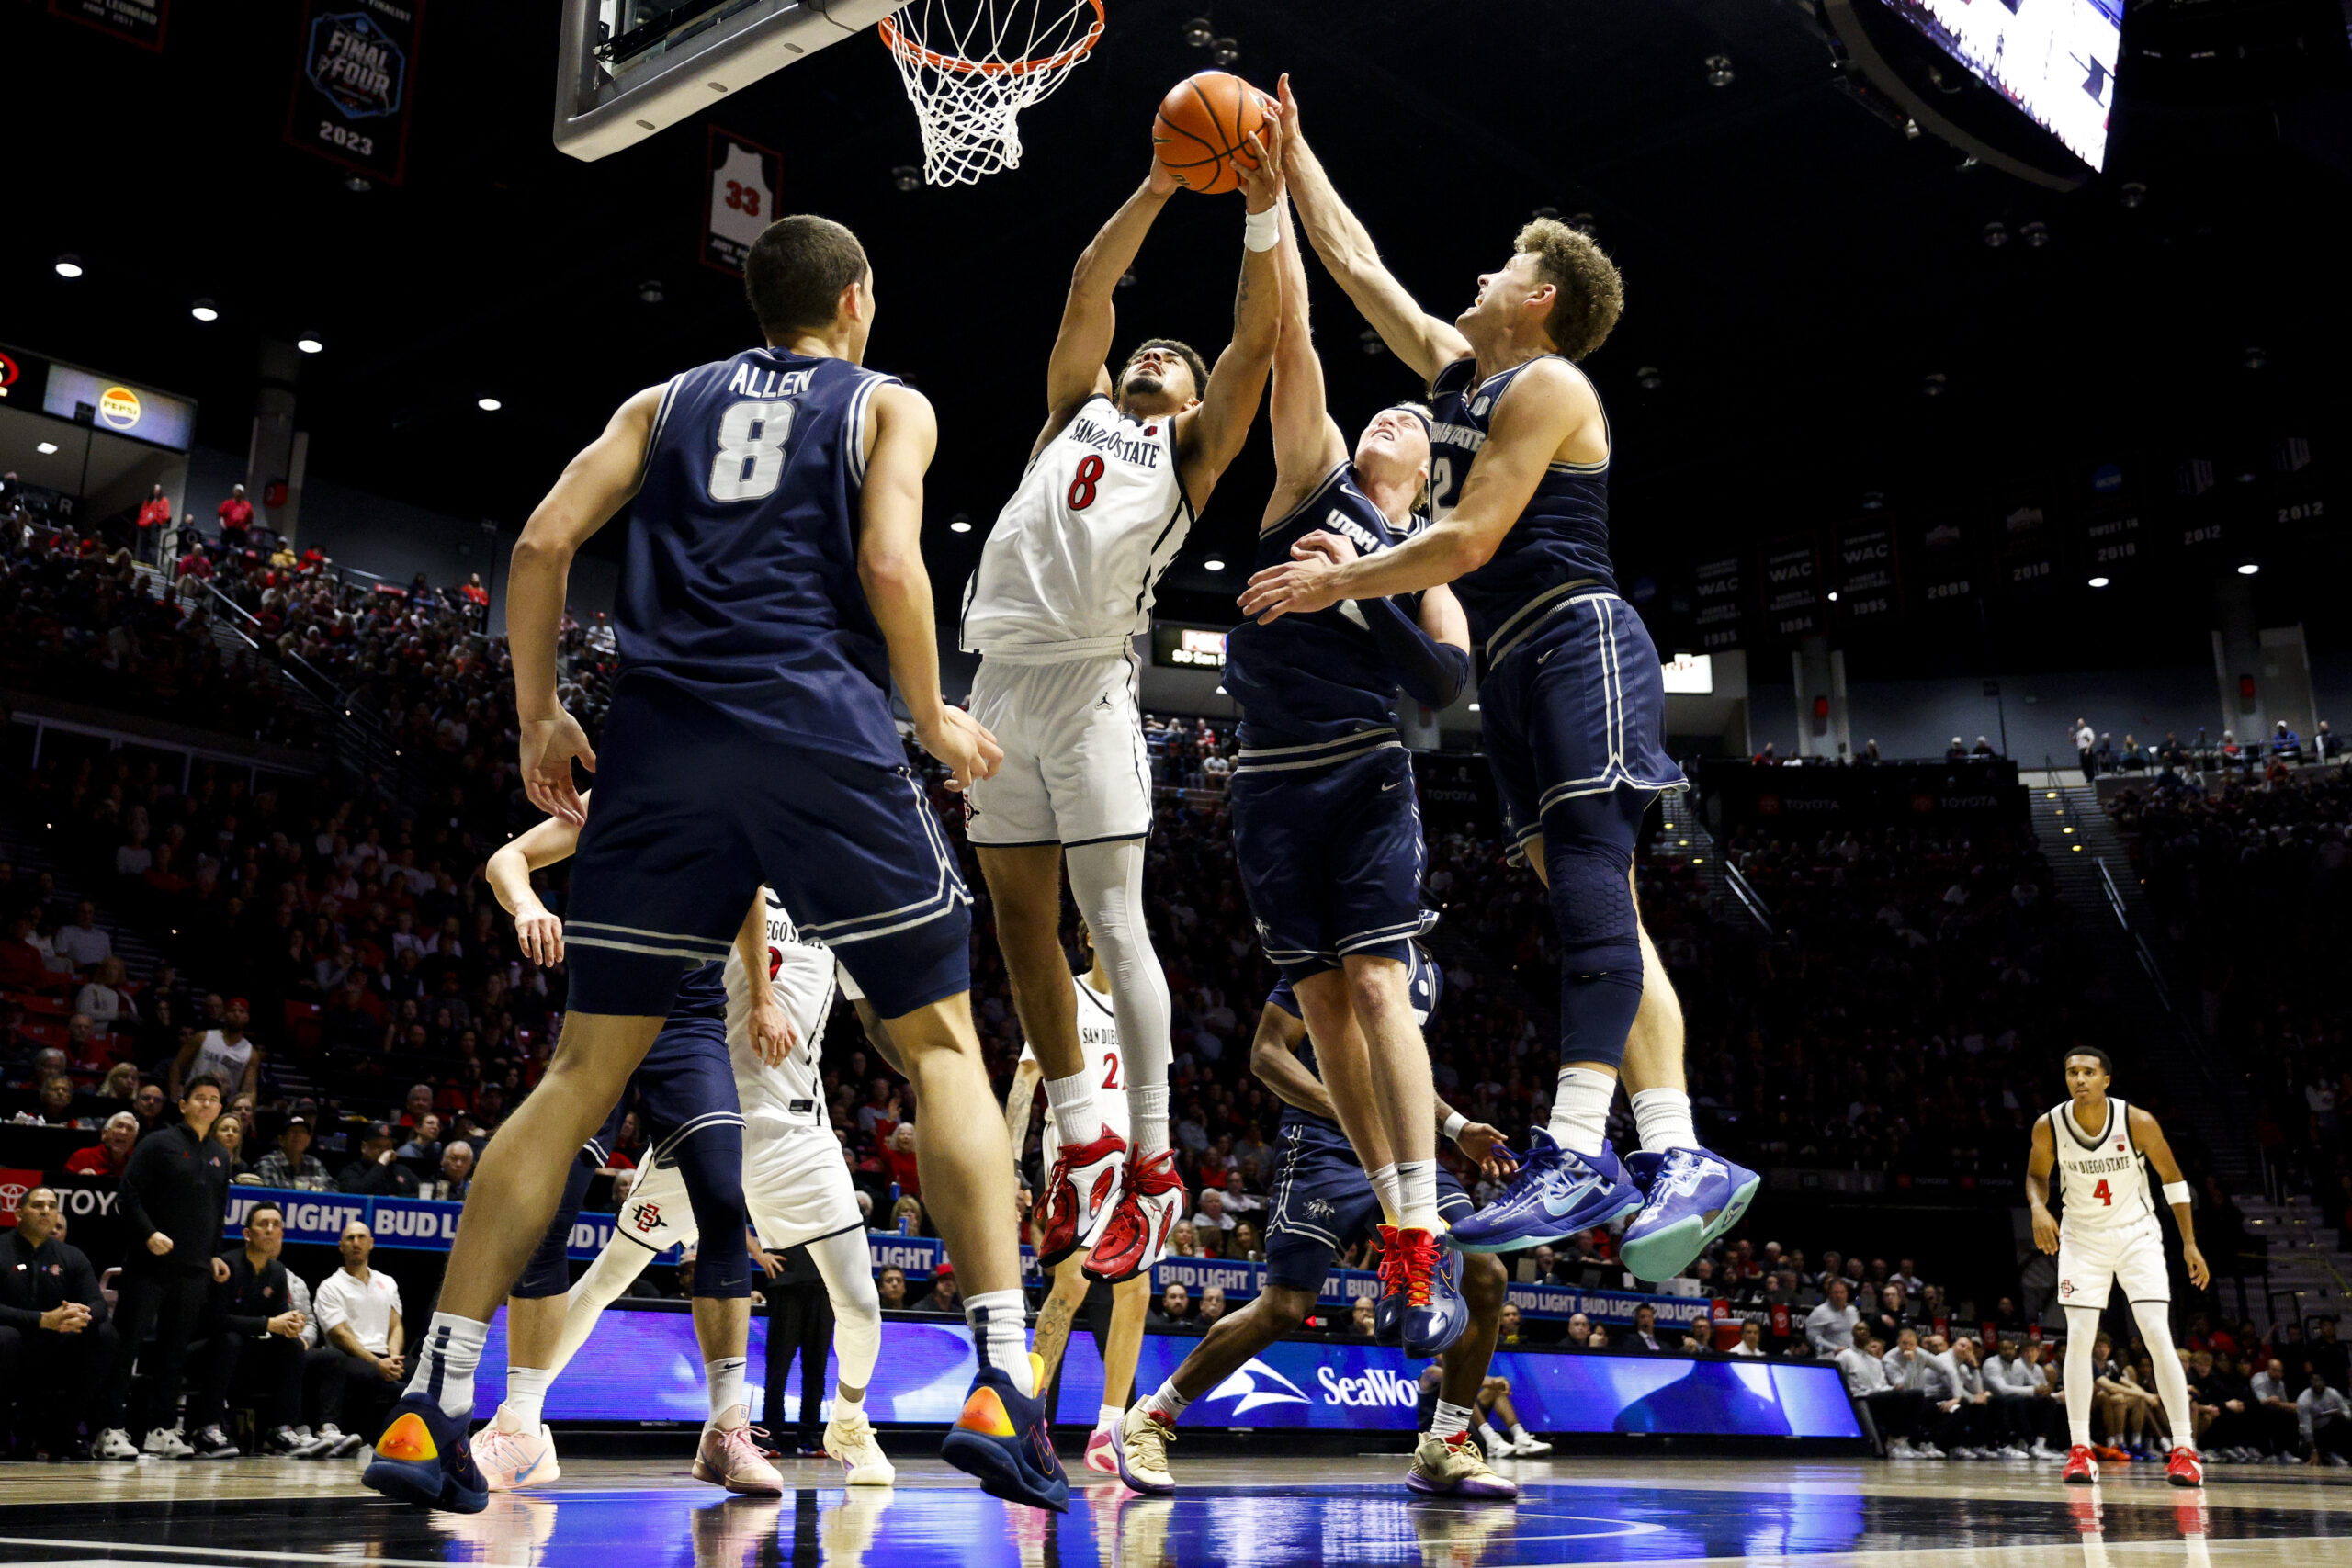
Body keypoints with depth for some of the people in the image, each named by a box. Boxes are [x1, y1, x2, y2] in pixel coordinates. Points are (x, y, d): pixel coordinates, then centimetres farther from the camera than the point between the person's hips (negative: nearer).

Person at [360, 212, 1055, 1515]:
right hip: (822, 733, -3)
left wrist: (539, 717, 18)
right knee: (942, 1047, 5)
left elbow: (542, 544, 11)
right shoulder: (887, 403, 15)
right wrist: (933, 720, 8)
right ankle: (1000, 1385, -6)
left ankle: (432, 1404, 5)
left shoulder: (666, 401, 24)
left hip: (662, 739, 3)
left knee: (583, 1072, 9)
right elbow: (889, 561, -4)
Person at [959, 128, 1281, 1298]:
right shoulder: (1074, 408, 24)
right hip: (999, 681, 5)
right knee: (1021, 922, 5)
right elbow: (1088, 291, 15)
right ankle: (1083, 1142, 16)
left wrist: (1261, 216, -4)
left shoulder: (1190, 447, 15)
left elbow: (1255, 343, 3)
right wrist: (1159, 187, 11)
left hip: (1087, 684, -4)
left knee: (1112, 918, -10)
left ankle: (1152, 1167, -6)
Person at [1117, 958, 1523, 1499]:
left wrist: (1458, 1127, 19)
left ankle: (1444, 1450, 7)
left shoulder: (1428, 971, 17)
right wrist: (1347, 1112, -23)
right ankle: (1149, 1420, 7)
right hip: (1327, 1150, -7)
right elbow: (1267, 1053, -10)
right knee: (1283, 1308, -10)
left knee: (1486, 1278, -6)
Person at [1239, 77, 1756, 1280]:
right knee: (1593, 906, -1)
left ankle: (1575, 1155, -29)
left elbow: (1467, 541, -12)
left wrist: (1339, 582, -5)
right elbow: (1355, 261, 29)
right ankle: (1680, 1159, -4)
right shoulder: (1455, 367, 22)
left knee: (1588, 883, -20)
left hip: (1577, 640, -9)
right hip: (1516, 668, 9)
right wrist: (1290, 158, 31)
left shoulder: (1548, 383, -3)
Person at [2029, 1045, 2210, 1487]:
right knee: (2078, 1338, -6)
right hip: (2081, 1237, 1)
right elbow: (2036, 1174, 6)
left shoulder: (2137, 1122, -18)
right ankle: (2080, 1450, 2)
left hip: (2136, 1233, -1)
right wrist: (2038, 1208, -15)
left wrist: (2189, 1243, -2)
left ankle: (2184, 1449, 0)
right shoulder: (2049, 1127, -13)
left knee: (2158, 1337, -10)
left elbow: (2172, 1176, -3)